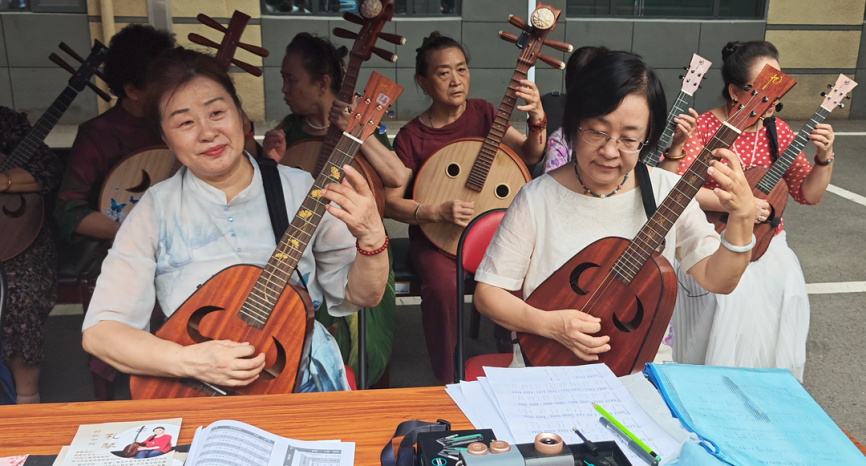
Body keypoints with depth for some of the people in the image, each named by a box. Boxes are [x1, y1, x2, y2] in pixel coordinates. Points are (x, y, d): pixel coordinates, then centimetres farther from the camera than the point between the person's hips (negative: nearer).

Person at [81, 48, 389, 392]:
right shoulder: (156, 210, -1)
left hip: (305, 382, 1)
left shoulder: (299, 190, 1)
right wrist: (188, 361, -20)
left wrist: (371, 238, -17)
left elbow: (361, 296, 3)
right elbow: (99, 331, -5)